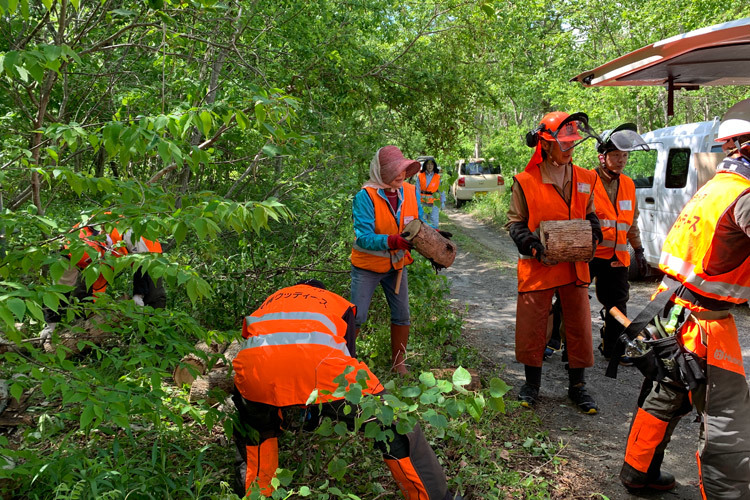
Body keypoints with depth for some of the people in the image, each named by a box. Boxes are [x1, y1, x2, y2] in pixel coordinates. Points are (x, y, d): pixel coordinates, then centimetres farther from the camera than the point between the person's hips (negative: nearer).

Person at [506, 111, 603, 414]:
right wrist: (532, 245, -18)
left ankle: (577, 386, 25)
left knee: (579, 327, 8)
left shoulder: (585, 179, 7)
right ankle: (532, 384, 24)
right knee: (532, 327, 4)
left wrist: (592, 236, -3)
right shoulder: (525, 182, -5)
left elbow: (589, 216, 18)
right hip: (537, 266, -3)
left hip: (575, 266, 3)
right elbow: (515, 223, -1)